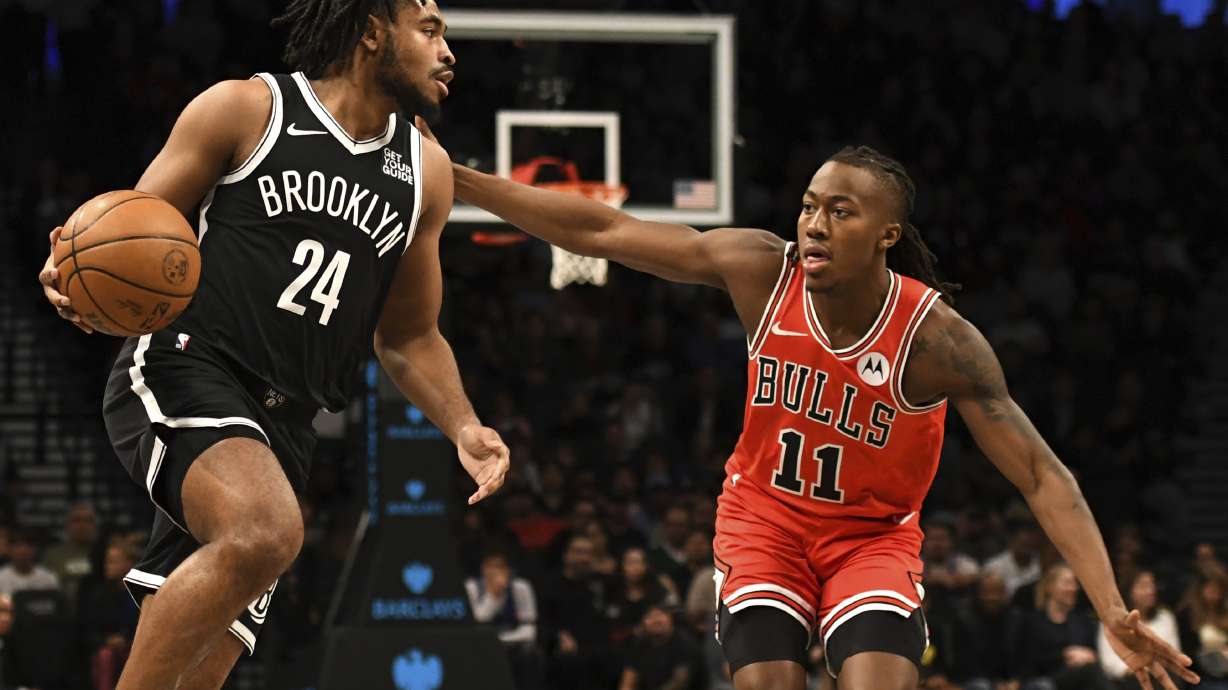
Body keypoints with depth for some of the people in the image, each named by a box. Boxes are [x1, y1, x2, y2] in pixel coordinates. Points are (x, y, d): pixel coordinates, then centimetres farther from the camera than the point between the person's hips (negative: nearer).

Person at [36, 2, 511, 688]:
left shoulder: (426, 173, 16)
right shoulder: (247, 109, 1)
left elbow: (409, 337, 24)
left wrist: (464, 427, 6)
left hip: (282, 424, 6)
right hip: (182, 369, -6)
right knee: (266, 530, -35)